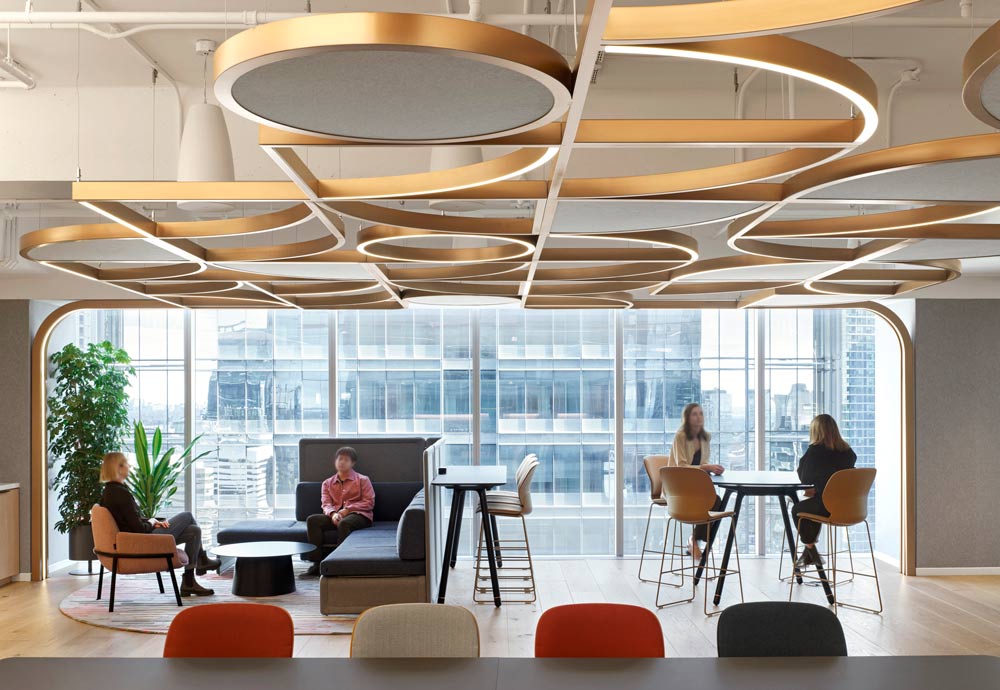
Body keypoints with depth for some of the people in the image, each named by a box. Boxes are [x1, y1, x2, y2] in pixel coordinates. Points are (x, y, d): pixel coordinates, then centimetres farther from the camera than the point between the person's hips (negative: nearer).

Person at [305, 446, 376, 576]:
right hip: (334, 515, 4)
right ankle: (317, 562, -30)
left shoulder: (362, 480, 13)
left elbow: (369, 503, 1)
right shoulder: (328, 483, 23)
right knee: (312, 520, -25)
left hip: (358, 514, -4)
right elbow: (326, 504, 8)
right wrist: (333, 513, -17)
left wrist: (347, 509, -12)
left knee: (343, 523, -39)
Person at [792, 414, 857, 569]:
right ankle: (808, 554, 42)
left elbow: (804, 478, -3)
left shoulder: (815, 450, -12)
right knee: (814, 504, 34)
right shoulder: (847, 451, 6)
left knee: (797, 510, 22)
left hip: (828, 507, -7)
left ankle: (812, 553, 31)